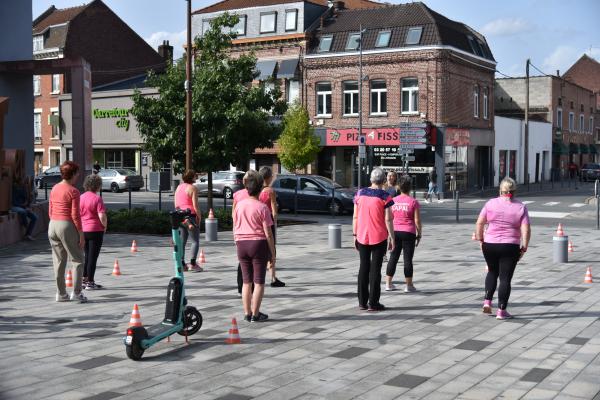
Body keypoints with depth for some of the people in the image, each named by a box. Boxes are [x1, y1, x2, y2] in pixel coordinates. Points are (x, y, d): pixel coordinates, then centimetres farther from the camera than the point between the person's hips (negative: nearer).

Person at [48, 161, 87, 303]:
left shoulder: (54, 188, 8)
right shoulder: (73, 191, -12)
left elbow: (50, 211, 12)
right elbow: (75, 215, -14)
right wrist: (81, 234, -9)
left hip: (53, 226, 7)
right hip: (67, 226, -7)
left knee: (58, 261, 13)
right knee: (77, 260, 5)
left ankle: (61, 293, 18)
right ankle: (76, 292, -1)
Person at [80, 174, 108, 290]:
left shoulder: (81, 198, 5)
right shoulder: (97, 199, -14)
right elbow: (102, 216, -19)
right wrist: (105, 226, -3)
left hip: (83, 230, 6)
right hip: (95, 230, -6)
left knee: (87, 256, 18)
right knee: (93, 257, 1)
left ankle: (84, 280, 20)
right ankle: (90, 282, 5)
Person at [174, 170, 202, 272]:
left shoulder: (178, 187, 13)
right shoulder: (192, 188, -9)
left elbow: (176, 204, 13)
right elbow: (195, 205, -13)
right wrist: (199, 217, -4)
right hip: (191, 216, -7)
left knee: (182, 241, 11)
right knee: (195, 241, 0)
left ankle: (182, 263, 9)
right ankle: (192, 263, -7)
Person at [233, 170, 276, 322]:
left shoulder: (239, 205, 2)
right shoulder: (262, 207, -11)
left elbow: (235, 229, 8)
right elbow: (268, 234, -11)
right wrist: (273, 254, -4)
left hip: (242, 244, 4)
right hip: (258, 243, -4)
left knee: (246, 281, 13)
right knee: (259, 282, 4)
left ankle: (247, 313, 16)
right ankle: (255, 314, 6)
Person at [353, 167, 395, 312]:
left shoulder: (360, 193, 3)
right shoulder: (385, 196, -9)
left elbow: (355, 217, 4)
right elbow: (388, 219, -11)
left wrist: (355, 235, 11)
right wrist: (391, 237, -3)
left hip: (362, 237, 4)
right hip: (379, 238, -3)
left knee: (364, 267, 12)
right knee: (375, 268, 3)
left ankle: (362, 302, 15)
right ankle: (373, 303, 5)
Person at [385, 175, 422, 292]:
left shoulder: (393, 201, 3)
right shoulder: (413, 202, -7)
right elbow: (417, 221, -8)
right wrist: (419, 235, 2)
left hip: (395, 231, 3)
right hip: (408, 233, -3)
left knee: (393, 258, 10)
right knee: (408, 259, 2)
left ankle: (388, 284, 12)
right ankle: (409, 285, 7)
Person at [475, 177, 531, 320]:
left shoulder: (491, 203, 0)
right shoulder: (521, 207, -1)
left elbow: (479, 224, -1)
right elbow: (526, 230, -8)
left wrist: (480, 239, 9)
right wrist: (524, 247, 0)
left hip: (489, 245, 2)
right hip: (510, 247, -2)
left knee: (492, 272, 23)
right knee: (505, 278, 3)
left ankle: (487, 301, 13)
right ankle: (501, 310, 4)